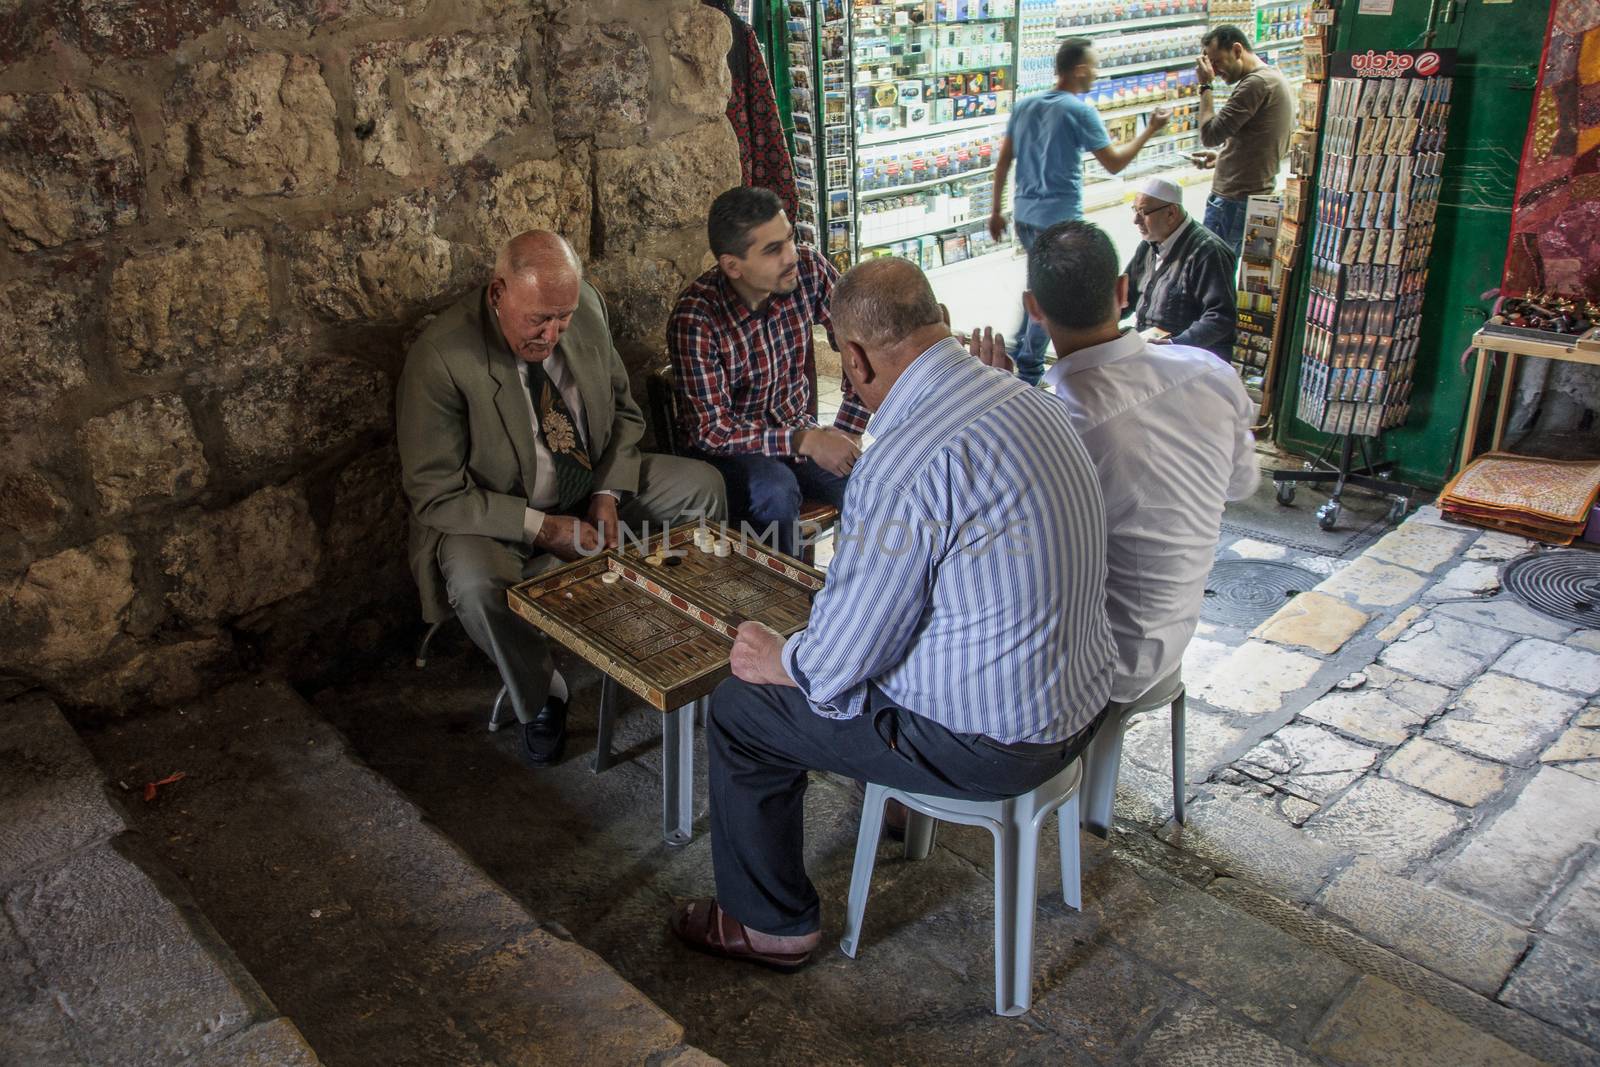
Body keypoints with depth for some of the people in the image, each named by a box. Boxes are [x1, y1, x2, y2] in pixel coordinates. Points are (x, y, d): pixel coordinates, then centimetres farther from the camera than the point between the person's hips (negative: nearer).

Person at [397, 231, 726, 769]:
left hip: (595, 487, 5)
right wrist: (542, 527, -27)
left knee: (702, 485, -7)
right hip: (500, 516, -5)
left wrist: (608, 493, -12)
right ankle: (540, 699, -5)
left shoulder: (586, 305, -10)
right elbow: (437, 495, -21)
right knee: (475, 582, -36)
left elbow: (624, 412, 4)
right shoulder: (440, 357, -26)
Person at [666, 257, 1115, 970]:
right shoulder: (1033, 402, 0)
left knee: (740, 709, 5)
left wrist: (774, 661, 1)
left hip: (988, 744, -9)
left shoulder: (903, 467, -28)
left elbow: (839, 661, -20)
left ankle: (770, 924, 23)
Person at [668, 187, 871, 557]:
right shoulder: (695, 319, -23)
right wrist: (804, 441, -29)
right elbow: (711, 429, -23)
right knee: (775, 490, -34)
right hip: (727, 447, -4)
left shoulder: (807, 269, -11)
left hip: (800, 429, 4)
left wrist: (844, 435, -11)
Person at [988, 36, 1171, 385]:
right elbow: (1114, 163, -10)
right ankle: (1029, 372, 10)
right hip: (1060, 220, -7)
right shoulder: (1080, 111, -13)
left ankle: (1021, 351, 33)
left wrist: (997, 211, 15)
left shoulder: (1025, 106, 7)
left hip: (1025, 215, 7)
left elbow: (1002, 163, 8)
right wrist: (1149, 130, 2)